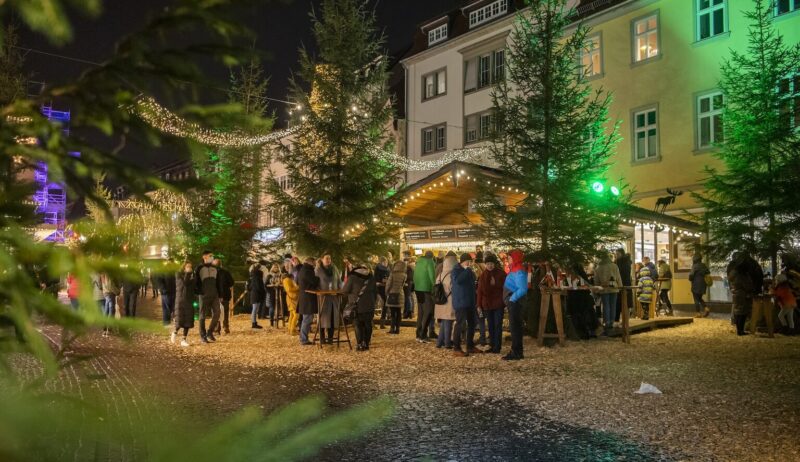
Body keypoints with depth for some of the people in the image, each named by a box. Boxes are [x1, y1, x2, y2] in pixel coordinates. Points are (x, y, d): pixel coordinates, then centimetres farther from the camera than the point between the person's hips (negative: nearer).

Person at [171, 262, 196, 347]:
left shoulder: (193, 275, 10)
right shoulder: (179, 274, -1)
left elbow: (195, 286, 2)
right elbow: (184, 283, -16)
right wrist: (187, 273, -14)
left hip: (189, 301, 3)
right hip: (180, 300, -3)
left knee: (188, 321, 0)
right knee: (179, 320, -7)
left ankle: (184, 340, 7)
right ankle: (175, 332, 24)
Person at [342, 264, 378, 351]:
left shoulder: (352, 277, -7)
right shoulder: (371, 276, 11)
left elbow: (345, 290, -2)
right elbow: (375, 291, 16)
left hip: (358, 305, -4)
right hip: (370, 306, 4)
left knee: (358, 325, 3)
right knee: (368, 324, 11)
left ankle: (360, 345, 1)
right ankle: (366, 343, 14)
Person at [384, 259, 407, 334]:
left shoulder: (392, 274, -13)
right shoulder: (404, 275, -2)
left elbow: (388, 284, -8)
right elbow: (403, 284, 6)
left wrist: (387, 292, 7)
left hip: (392, 294, -4)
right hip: (400, 294, 4)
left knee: (393, 312, 1)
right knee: (398, 312, 9)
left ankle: (392, 328, -1)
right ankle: (397, 328, 11)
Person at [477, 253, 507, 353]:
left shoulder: (501, 273, -4)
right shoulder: (483, 275, 6)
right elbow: (480, 290, 6)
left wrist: (495, 283, -18)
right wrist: (479, 304, 3)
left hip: (498, 303, -4)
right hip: (487, 304, 4)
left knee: (497, 325, -2)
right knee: (491, 326, 11)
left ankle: (497, 347, 1)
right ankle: (492, 346, 18)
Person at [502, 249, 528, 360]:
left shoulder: (519, 272, -18)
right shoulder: (515, 270, 14)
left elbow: (523, 289, -27)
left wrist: (512, 299, -21)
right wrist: (510, 299, 12)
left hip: (515, 303, -10)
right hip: (513, 303, 10)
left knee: (515, 327, -5)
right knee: (515, 327, 14)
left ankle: (516, 353, 0)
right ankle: (517, 352, 22)